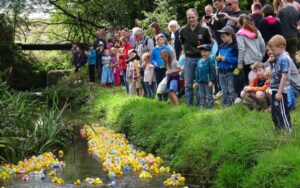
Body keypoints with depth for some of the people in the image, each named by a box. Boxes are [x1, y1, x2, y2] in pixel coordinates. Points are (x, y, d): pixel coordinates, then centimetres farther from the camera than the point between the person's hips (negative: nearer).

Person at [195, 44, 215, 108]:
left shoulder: (210, 60, -10)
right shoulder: (199, 61, 9)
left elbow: (212, 71, -12)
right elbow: (197, 71, 15)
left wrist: (211, 81, -16)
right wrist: (197, 81, 13)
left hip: (208, 82, -6)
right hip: (200, 82, 7)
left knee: (209, 95, 2)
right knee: (202, 96, 12)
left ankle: (210, 106, 7)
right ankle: (202, 106, 20)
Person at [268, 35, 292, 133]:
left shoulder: (284, 59, -18)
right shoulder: (279, 57, 11)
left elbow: (284, 76, -23)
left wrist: (279, 92, -24)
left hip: (280, 91, -10)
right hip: (276, 89, 10)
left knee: (282, 112, -3)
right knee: (274, 111, 18)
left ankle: (288, 131, 6)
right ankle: (280, 130, 29)